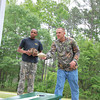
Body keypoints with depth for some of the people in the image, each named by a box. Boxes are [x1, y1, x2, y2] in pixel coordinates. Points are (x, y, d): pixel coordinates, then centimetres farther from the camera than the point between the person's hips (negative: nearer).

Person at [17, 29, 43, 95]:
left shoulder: (38, 42, 15)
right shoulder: (25, 40, 10)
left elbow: (41, 53, 19)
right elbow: (19, 49, 11)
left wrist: (36, 54, -4)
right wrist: (26, 52, -8)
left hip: (34, 63, 2)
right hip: (25, 62, -2)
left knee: (31, 80, 2)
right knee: (22, 78, -5)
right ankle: (19, 94, 0)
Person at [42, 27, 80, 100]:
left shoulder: (71, 41, -4)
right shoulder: (55, 43, -1)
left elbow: (77, 52, 1)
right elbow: (52, 52, -15)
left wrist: (74, 60, -16)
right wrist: (46, 57, -36)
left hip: (72, 69, 0)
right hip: (61, 69, 1)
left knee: (74, 87, 8)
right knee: (59, 87, -3)